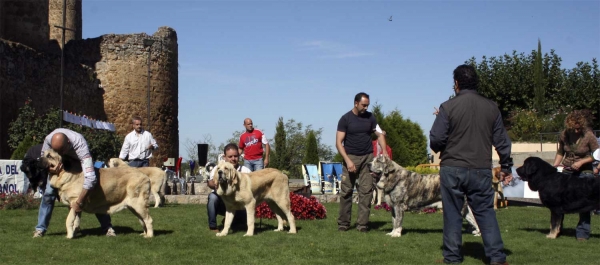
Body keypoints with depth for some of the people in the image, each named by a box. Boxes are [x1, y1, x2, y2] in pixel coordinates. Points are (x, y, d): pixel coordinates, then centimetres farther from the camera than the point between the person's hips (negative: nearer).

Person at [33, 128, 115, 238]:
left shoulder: (80, 146, -44)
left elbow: (91, 178, -50)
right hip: (58, 164, 3)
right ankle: (40, 229, 2)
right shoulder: (49, 139, -34)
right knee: (48, 193, -11)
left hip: (79, 163, -2)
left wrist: (78, 202, -45)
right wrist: (50, 168, -33)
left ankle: (107, 227, 2)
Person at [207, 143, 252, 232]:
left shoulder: (245, 171, -4)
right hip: (221, 203, -2)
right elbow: (210, 183, -26)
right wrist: (215, 184, -51)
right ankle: (212, 226, -13)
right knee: (212, 197, -31)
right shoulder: (217, 169, -9)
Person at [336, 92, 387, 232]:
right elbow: (339, 142, -7)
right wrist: (347, 160, -17)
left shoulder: (370, 117, 7)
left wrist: (384, 150, -8)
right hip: (351, 157, -2)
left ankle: (363, 223, 1)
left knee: (366, 191, -3)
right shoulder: (345, 119, -3)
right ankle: (343, 223, 6)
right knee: (346, 191, -3)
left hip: (368, 157, 3)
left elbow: (379, 134, 10)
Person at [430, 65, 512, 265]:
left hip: (452, 169, -2)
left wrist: (440, 149, 14)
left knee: (452, 214, 6)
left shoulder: (448, 106, -8)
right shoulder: (491, 107, 4)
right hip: (481, 170, 3)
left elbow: (435, 139, -9)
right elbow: (502, 141, 8)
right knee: (486, 212, 9)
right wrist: (506, 167, 18)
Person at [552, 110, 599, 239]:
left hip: (584, 172, -4)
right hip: (567, 171, 4)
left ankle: (582, 232, 4)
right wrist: (554, 167, -1)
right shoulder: (564, 135, -2)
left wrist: (581, 162, -18)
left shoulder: (588, 136, -13)